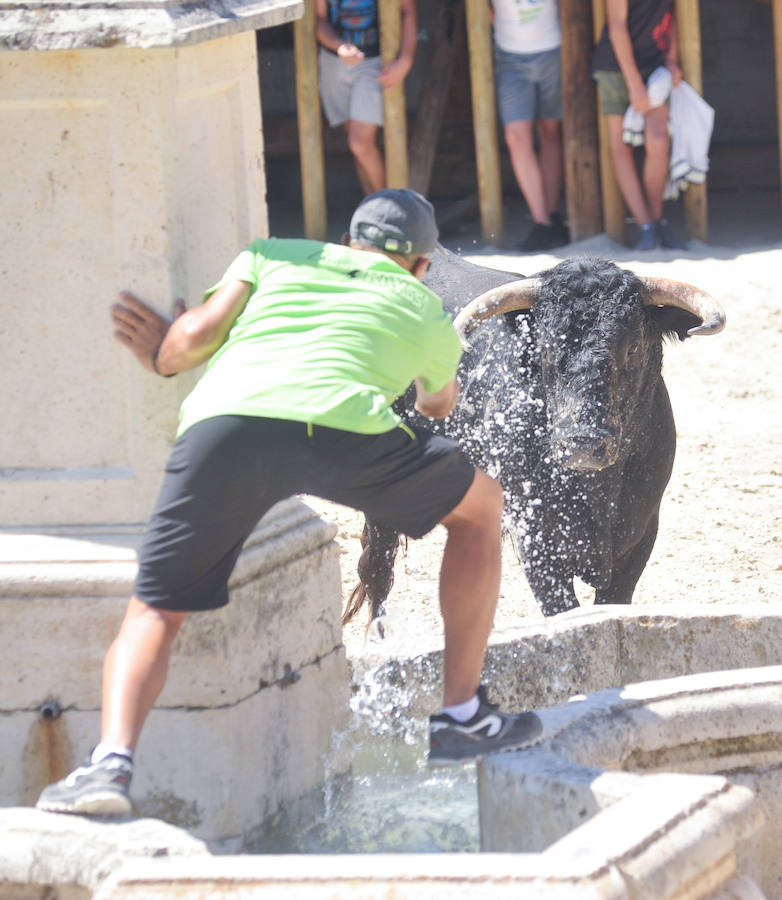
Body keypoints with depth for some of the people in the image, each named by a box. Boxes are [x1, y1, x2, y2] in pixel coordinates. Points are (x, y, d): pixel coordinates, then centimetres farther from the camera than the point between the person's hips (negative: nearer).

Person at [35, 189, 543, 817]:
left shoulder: (274, 255, 33)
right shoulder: (425, 309, 34)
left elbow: (198, 333, 16)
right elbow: (442, 403, 55)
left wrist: (161, 356, 39)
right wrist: (430, 397, 79)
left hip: (222, 420, 1)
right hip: (336, 425, -1)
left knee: (154, 613, 13)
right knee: (481, 507, 25)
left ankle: (113, 760, -14)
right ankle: (462, 718, 25)